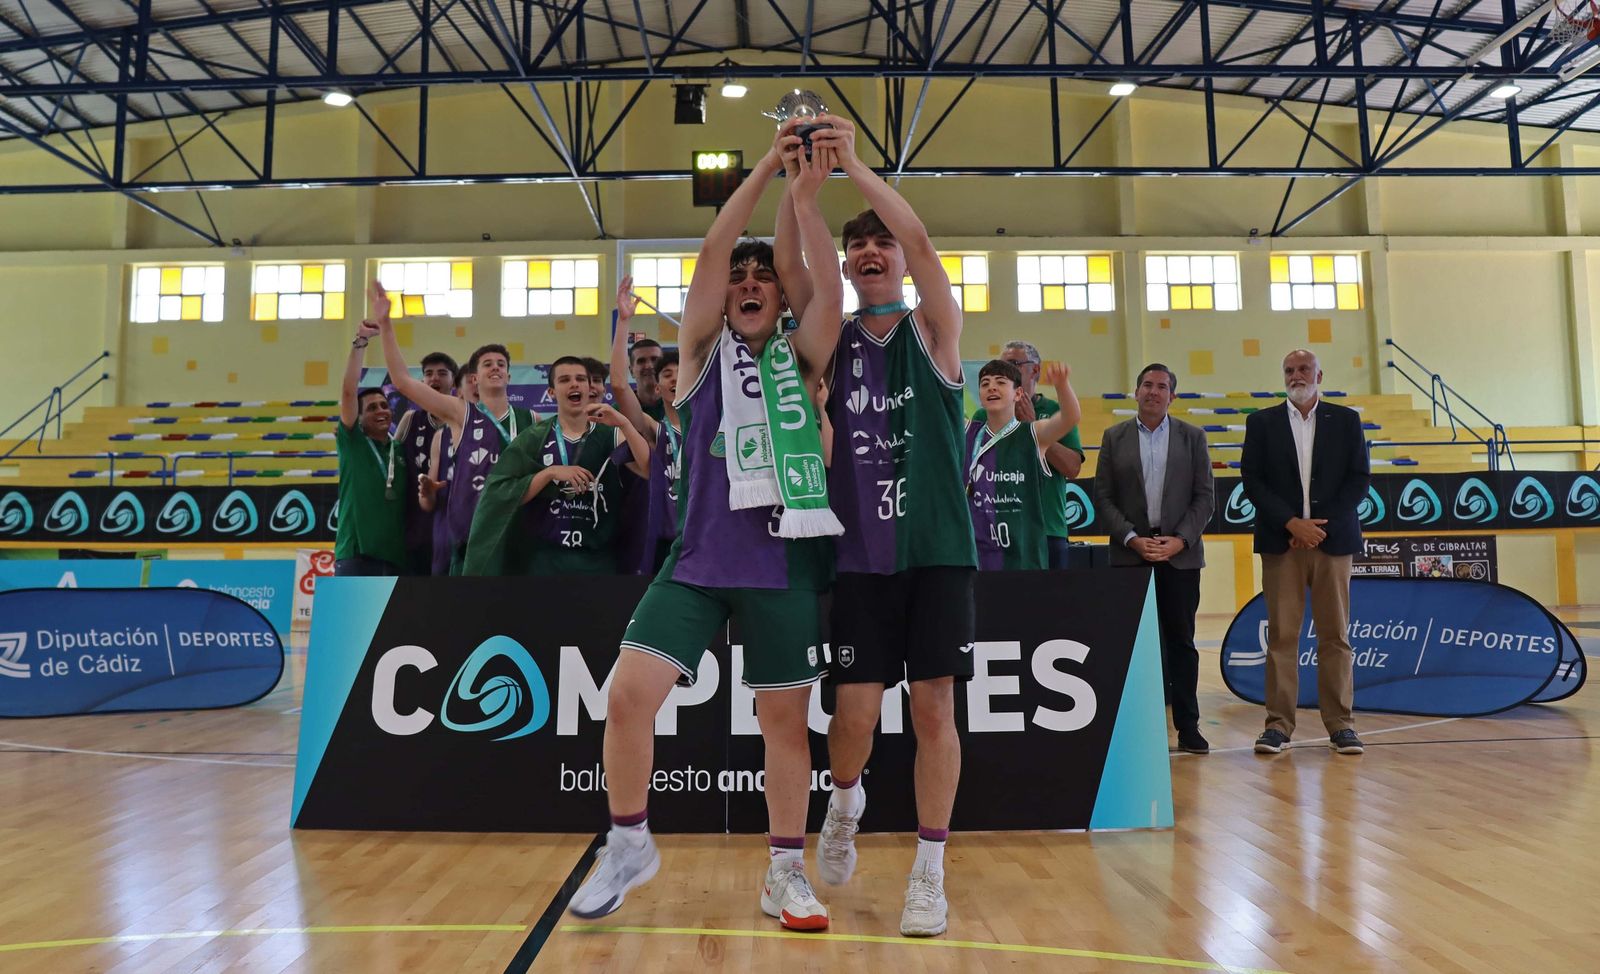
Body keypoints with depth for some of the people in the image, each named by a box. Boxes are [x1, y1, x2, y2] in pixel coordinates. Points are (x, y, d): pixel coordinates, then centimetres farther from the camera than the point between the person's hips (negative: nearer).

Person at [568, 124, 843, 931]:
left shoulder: (801, 357, 7)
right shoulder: (703, 348, 6)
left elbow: (831, 294, -11)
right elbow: (712, 250, -6)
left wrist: (805, 199, -15)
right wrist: (766, 167, -9)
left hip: (784, 564, 1)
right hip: (699, 559, 0)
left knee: (785, 718, 7)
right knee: (628, 692, -9)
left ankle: (786, 871, 24)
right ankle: (629, 844, 14)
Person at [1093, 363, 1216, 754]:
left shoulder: (1192, 437, 8)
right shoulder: (1114, 437, 7)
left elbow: (1204, 497, 4)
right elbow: (1103, 496, 3)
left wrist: (1180, 539, -9)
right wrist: (1132, 538, -9)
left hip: (1180, 553, 0)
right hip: (1131, 552, 0)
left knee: (1181, 641, 4)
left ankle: (1188, 726, 10)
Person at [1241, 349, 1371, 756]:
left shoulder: (1346, 420, 10)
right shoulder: (1262, 422, 8)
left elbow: (1359, 478, 3)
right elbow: (1253, 481, 1)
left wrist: (1322, 525, -8)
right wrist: (1292, 523, -11)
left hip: (1332, 539, 1)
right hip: (1281, 541, 0)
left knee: (1335, 634, 3)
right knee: (1281, 634, -1)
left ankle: (1340, 723, 10)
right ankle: (1279, 723, 3)